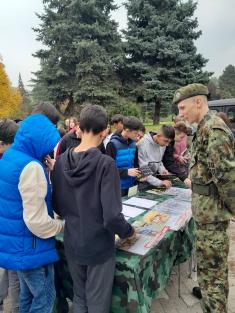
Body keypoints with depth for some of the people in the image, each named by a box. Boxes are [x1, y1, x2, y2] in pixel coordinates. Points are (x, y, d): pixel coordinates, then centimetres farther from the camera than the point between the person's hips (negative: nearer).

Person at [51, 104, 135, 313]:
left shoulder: (61, 161, -6)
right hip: (99, 246, -5)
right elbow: (112, 216, -25)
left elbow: (57, 206, 2)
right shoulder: (105, 164, -23)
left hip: (71, 244, 5)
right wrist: (128, 232, -6)